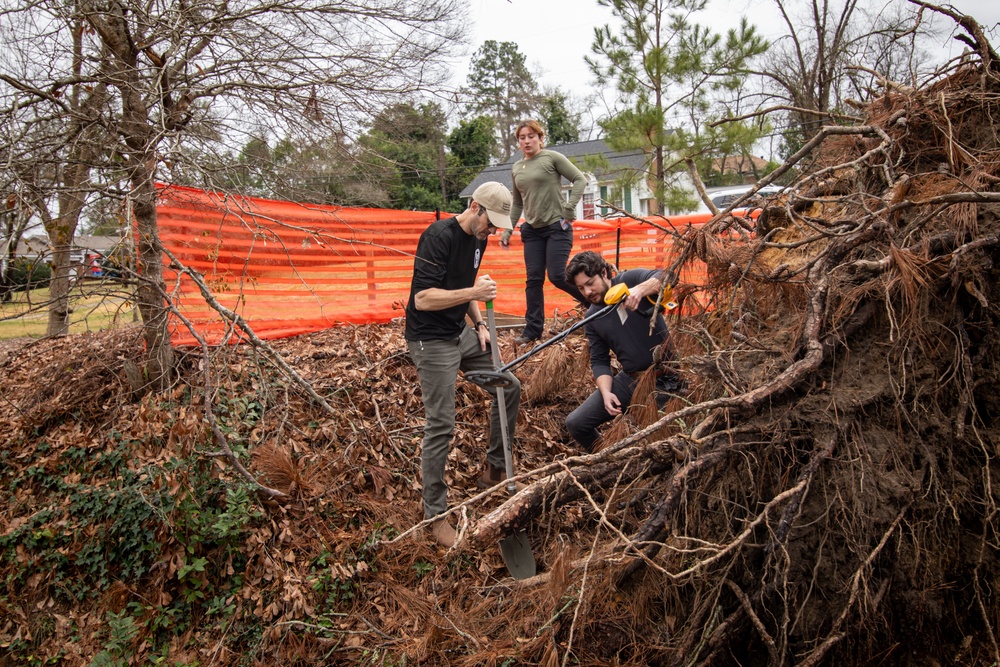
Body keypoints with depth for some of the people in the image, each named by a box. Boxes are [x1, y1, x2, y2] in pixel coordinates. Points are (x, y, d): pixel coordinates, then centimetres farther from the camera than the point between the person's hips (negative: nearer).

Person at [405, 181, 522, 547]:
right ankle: (435, 515, 8)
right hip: (431, 341, -9)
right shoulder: (438, 237, -20)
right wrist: (473, 292, -31)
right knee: (440, 426, -6)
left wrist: (479, 324, 7)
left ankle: (494, 469, 27)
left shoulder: (477, 239, 8)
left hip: (462, 333, 9)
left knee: (509, 387, 10)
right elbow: (423, 298, -26)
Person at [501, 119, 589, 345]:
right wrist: (507, 231, 14)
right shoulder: (516, 169, 13)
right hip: (532, 229, 5)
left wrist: (570, 206, -13)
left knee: (557, 276, -11)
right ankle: (532, 329, 8)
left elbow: (580, 179, -4)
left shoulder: (552, 158, -2)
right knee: (533, 279, 2)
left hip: (557, 226, -5)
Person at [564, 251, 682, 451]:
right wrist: (606, 393, -9)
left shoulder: (630, 279, -7)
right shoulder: (592, 318, 7)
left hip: (664, 380, -5)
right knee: (576, 423, 1)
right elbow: (599, 361, 8)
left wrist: (640, 290, -44)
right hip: (629, 380, 6)